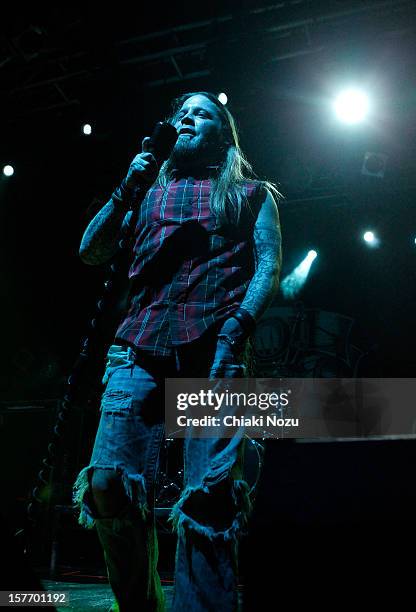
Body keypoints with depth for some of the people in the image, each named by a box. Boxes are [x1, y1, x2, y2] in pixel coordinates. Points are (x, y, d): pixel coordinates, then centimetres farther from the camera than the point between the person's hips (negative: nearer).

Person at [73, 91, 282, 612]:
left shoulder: (251, 193, 22)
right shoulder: (149, 189, 28)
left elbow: (269, 262, 7)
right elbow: (91, 253, 19)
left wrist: (238, 324, -10)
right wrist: (128, 191, 7)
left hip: (215, 348, -2)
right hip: (141, 346, 3)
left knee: (210, 495, -13)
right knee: (109, 482, -8)